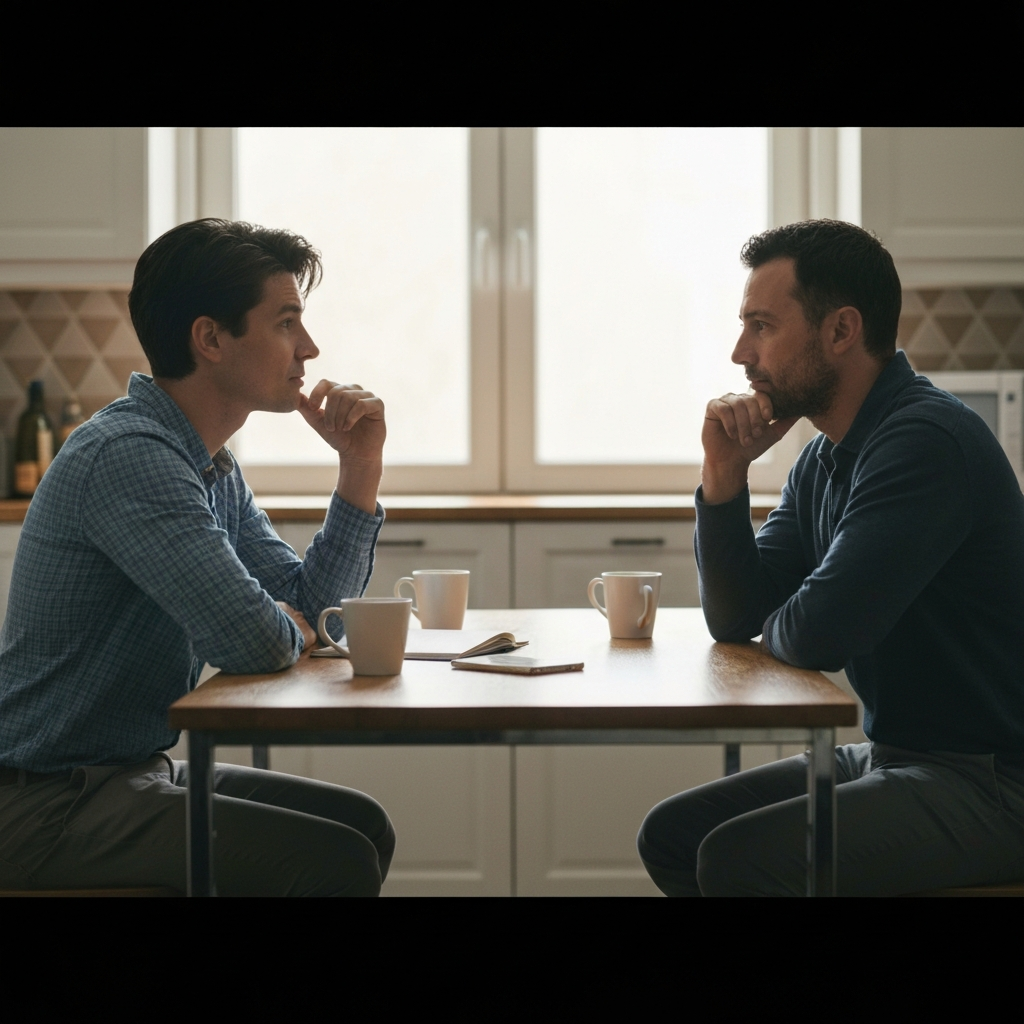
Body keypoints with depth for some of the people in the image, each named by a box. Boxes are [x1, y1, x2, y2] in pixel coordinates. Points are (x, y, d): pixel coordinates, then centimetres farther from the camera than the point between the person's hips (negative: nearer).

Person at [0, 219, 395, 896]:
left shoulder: (213, 468, 10)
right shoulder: (129, 455, -22)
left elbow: (312, 606, 13)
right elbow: (251, 640, -29)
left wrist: (361, 466, 3)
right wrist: (287, 627, -6)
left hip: (138, 768, 10)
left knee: (362, 825, 13)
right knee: (336, 861, -19)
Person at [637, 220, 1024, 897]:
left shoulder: (926, 441, -21)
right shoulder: (823, 459, 10)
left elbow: (818, 634, -28)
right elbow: (736, 620, 9)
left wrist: (777, 627, -3)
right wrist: (724, 476, -3)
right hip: (891, 757, 9)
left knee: (736, 859, -24)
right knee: (670, 836, 5)